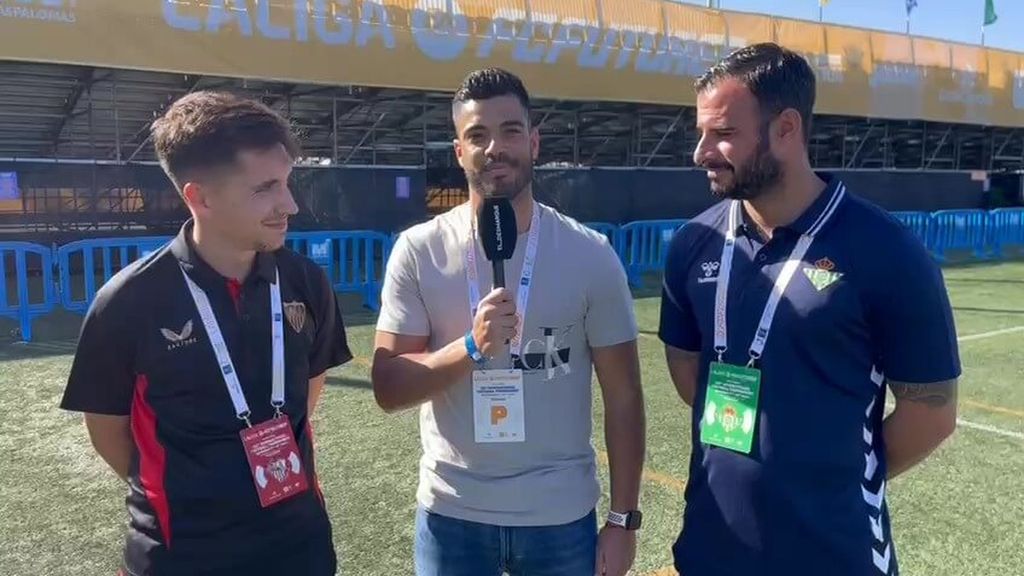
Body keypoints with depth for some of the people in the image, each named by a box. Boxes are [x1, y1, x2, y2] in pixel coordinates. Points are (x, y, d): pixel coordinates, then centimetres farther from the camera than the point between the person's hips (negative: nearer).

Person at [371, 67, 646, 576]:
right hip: (451, 515, 0)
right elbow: (388, 388, -7)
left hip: (560, 518, 0)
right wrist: (472, 347, -22)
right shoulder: (418, 251, -7)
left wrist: (624, 517, -3)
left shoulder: (590, 255, -7)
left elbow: (623, 398, -3)